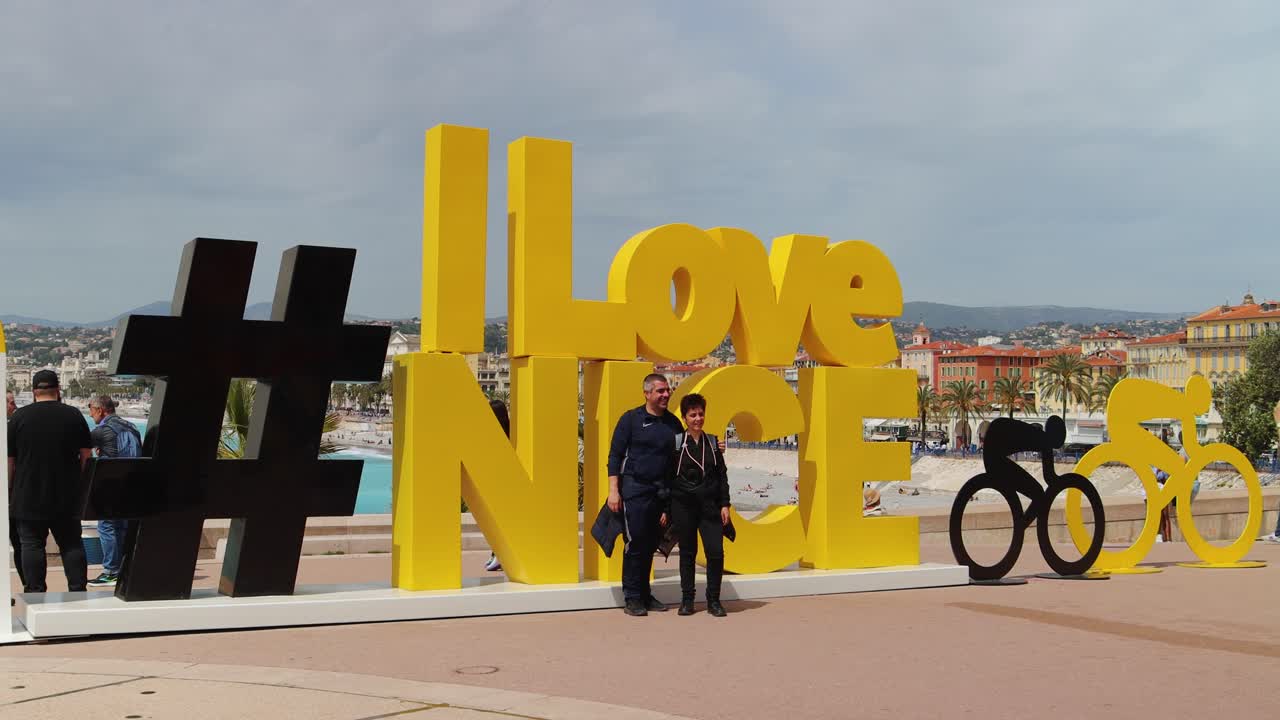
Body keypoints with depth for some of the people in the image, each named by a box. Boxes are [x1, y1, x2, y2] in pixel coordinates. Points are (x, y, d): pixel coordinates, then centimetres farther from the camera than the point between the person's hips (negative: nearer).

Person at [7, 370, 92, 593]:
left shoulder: (19, 417, -2)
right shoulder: (74, 415, 1)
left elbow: (9, 459, 0)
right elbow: (86, 455, 2)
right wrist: (79, 481, 13)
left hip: (28, 496, -1)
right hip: (67, 498, 1)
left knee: (31, 544, 4)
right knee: (71, 544, 6)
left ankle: (35, 593, 2)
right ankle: (78, 591, 3)